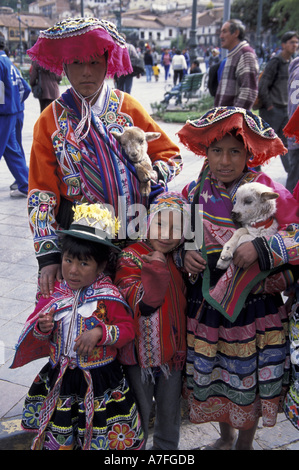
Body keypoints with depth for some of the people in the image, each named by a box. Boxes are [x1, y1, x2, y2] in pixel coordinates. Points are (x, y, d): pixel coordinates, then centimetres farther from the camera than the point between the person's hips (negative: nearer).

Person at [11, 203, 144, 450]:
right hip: (60, 378, 3)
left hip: (100, 379, -3)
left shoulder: (110, 297, -13)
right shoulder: (53, 293, -3)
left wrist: (100, 332, -25)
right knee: (58, 438, 18)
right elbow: (34, 326, 7)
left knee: (100, 438, 11)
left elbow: (128, 329, -11)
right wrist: (42, 329, -15)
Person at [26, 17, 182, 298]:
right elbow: (41, 193, -2)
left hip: (134, 231, 1)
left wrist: (151, 178, -15)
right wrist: (48, 254, -11)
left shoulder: (127, 107, 3)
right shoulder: (51, 121, 0)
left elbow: (170, 155, 8)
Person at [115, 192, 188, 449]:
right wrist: (156, 266, -35)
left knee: (170, 411, 23)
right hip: (141, 350, -5)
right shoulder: (131, 257, -15)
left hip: (173, 352, 5)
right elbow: (140, 302, -29)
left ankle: (167, 447, 46)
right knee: (140, 412, 14)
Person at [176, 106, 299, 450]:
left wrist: (261, 248, -26)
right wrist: (184, 255, -10)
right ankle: (225, 437, 49)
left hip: (254, 304, -3)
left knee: (250, 381, 14)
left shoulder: (269, 191, -12)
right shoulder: (194, 193, -1)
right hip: (205, 302, 3)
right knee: (213, 378, 20)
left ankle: (245, 443, 44)